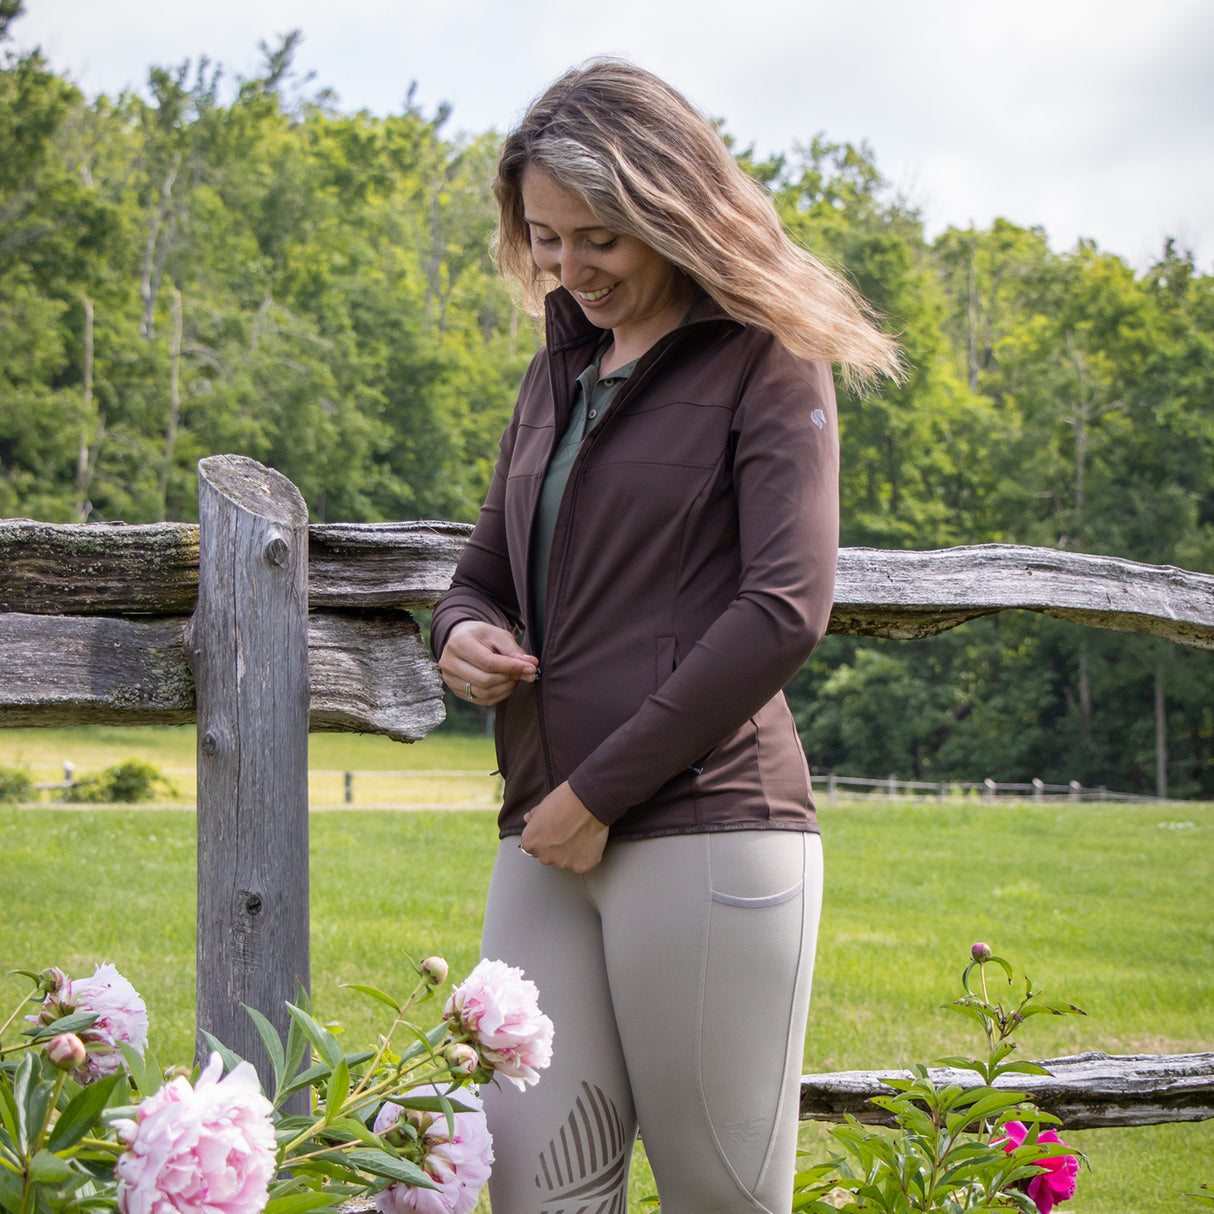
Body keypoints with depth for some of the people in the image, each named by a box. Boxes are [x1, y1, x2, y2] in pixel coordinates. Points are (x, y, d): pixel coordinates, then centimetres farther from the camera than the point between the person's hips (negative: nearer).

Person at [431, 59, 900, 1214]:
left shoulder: (763, 362, 1)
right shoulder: (560, 369, 21)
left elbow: (786, 608, -11)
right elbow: (484, 574, 29)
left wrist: (598, 794, -11)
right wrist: (463, 635, 2)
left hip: (705, 832, -6)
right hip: (544, 845, 6)